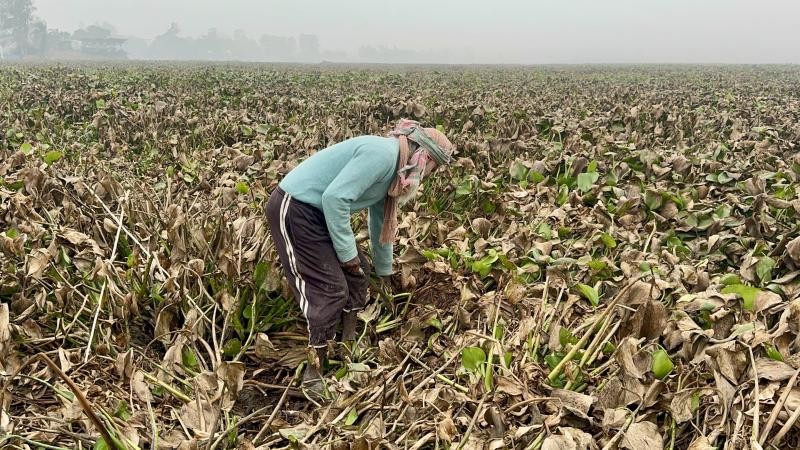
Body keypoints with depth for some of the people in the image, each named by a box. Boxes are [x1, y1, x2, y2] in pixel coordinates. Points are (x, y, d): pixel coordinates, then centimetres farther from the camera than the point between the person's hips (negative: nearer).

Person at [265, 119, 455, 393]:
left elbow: (381, 223, 26)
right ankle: (314, 374, 2)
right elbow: (334, 197, -28)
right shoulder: (382, 153, -20)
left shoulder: (392, 168, 12)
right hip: (292, 208, -10)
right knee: (330, 288, -9)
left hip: (317, 211, 10)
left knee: (357, 274, 12)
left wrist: (384, 272, 37)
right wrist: (347, 252, -17)